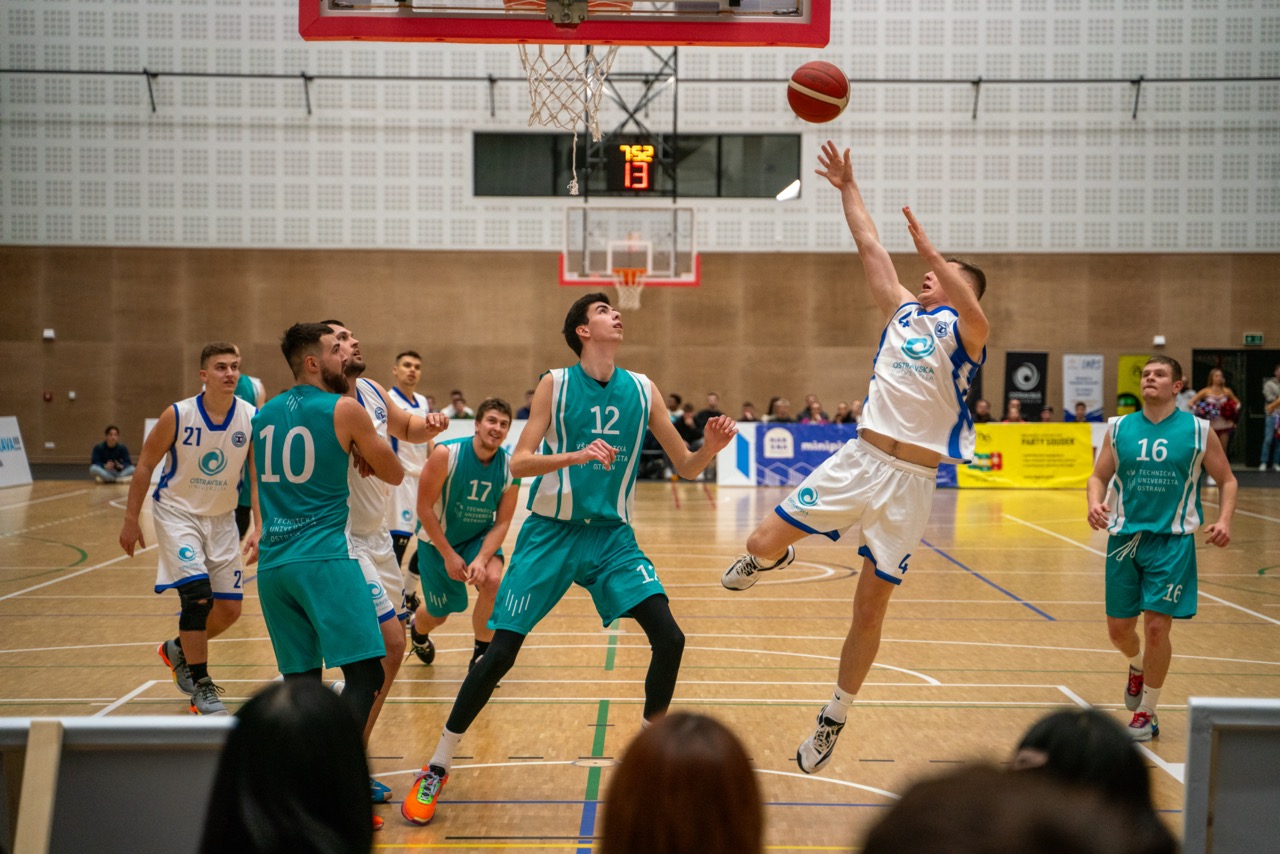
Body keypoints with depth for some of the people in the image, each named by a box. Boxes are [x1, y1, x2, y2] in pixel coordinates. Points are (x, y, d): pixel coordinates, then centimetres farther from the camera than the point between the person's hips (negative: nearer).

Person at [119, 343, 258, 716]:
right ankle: (200, 684, -4)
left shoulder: (252, 419, -12)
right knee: (198, 593, -19)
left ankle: (178, 650, 34)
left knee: (230, 608, 6)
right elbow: (145, 465, -6)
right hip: (177, 514, -4)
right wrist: (131, 521, -5)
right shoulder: (177, 415, -17)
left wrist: (259, 530, -13)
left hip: (222, 518, 4)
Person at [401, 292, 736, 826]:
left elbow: (686, 467, 6)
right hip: (550, 534, -3)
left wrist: (710, 447, -16)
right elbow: (518, 464, -13)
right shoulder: (556, 385, -6)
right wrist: (577, 455, -29)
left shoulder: (643, 390, 3)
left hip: (612, 535, 3)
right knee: (501, 652, -5)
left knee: (669, 640, -11)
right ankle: (436, 770, 11)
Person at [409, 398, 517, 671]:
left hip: (479, 538, 2)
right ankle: (418, 629, 51)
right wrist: (448, 555, -20)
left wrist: (481, 559, -27)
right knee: (437, 615, 10)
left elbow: (502, 522, -11)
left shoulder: (510, 468, -15)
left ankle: (481, 655, -8)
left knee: (492, 580, -29)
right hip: (438, 540, -2)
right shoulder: (446, 454, -25)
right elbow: (424, 508, -20)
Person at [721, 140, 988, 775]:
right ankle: (775, 555, 32)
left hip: (911, 480, -4)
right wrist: (847, 187, 16)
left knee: (870, 609, 3)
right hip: (859, 459, 4)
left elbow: (971, 310, -24)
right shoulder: (903, 311, 16)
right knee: (761, 545, -7)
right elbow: (870, 246, 16)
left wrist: (930, 252, -32)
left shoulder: (965, 333, 1)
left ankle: (834, 718, 20)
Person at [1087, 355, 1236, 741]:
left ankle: (1146, 714, 10)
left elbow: (1227, 479, 5)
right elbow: (1099, 475, 10)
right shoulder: (1119, 429, 4)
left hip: (1171, 540, -3)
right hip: (1125, 537, 3)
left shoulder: (1198, 430, -2)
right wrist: (1095, 503, -12)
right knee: (1119, 628, 7)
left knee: (1156, 626, -8)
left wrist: (1224, 521, -12)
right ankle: (1138, 668, 44)